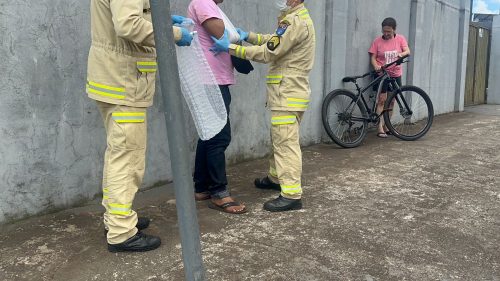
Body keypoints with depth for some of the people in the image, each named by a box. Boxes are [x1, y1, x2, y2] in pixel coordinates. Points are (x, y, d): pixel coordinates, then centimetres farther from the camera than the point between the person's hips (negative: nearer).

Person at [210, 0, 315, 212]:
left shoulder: (295, 21, -19)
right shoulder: (296, 17, 15)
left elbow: (268, 53, -20)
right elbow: (274, 41, 22)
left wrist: (230, 48, -17)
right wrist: (248, 36, 8)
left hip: (288, 94, -10)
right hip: (287, 92, 10)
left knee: (286, 142, -9)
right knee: (279, 138, 21)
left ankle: (292, 195, -6)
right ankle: (276, 177, 36)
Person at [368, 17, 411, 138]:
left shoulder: (400, 39, 2)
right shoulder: (377, 41, -3)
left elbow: (407, 51, -8)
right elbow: (373, 57, -4)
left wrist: (401, 54, -30)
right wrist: (376, 66, -24)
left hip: (395, 75, 3)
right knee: (382, 100, -7)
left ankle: (386, 125, 23)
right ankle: (380, 128, -5)